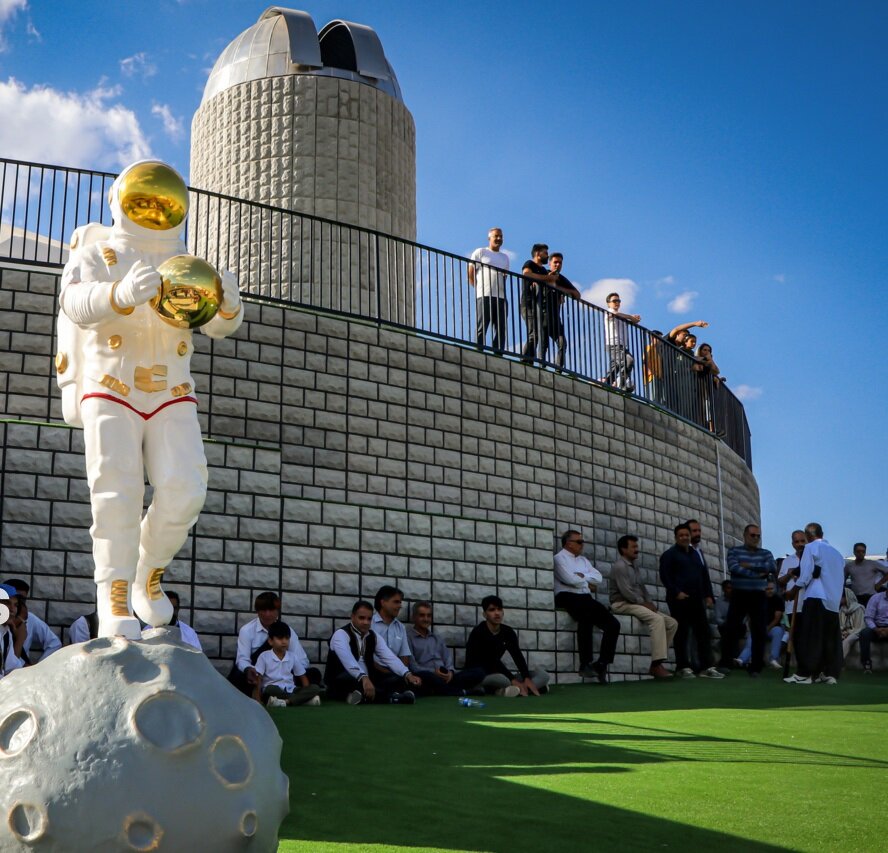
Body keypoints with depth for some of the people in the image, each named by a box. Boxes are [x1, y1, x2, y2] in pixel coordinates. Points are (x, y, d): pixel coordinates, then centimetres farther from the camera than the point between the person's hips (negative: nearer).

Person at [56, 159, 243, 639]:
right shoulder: (97, 254, 0)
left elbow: (219, 324, -4)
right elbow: (76, 303, -21)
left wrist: (225, 299, -29)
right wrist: (121, 294, -43)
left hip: (171, 400, 3)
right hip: (110, 396, -2)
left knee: (183, 492, -14)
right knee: (118, 494, -17)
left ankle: (149, 573, 9)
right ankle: (114, 601, -12)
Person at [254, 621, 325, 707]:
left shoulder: (293, 656, 9)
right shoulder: (264, 656, -1)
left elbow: (302, 677, 14)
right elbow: (258, 678, -6)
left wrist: (307, 693, -3)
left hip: (290, 690, 4)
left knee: (315, 688, -19)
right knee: (270, 689, -39)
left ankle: (286, 701, -35)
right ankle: (301, 700, -36)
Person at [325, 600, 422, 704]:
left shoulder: (374, 636, 9)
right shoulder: (341, 634, -13)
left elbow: (390, 657, -5)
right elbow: (348, 660, -33)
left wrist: (408, 674, -23)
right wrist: (364, 678, -50)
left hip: (367, 681, 7)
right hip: (342, 682, -7)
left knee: (398, 680, -13)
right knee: (350, 680, -40)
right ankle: (390, 696, -46)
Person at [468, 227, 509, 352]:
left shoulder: (505, 257, 24)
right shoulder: (480, 252, 8)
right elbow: (470, 273, 3)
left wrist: (502, 288, 7)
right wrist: (479, 288, -3)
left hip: (501, 296, 6)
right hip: (485, 296, -5)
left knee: (501, 329, 0)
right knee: (481, 328, -10)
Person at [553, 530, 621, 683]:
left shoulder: (583, 560, 26)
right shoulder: (560, 558, 4)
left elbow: (598, 578, 13)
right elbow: (569, 579, -12)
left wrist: (583, 576, -3)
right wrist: (587, 583, 5)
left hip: (586, 599, 7)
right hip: (568, 597, -7)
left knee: (613, 624, -12)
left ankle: (602, 664, -14)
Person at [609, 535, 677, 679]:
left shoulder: (634, 567, 22)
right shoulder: (620, 566, -8)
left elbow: (642, 588, 20)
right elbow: (625, 591, -18)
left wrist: (649, 603, 2)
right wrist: (644, 603, -13)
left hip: (638, 604, 10)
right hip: (623, 604, -10)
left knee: (672, 623, -2)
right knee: (657, 619, -31)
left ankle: (657, 662, -8)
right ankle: (657, 664, -36)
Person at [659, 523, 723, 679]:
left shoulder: (695, 555, 23)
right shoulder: (669, 554, 2)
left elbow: (704, 576, 24)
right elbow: (665, 576, -8)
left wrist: (708, 594, 12)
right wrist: (676, 592, -17)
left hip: (697, 600, 6)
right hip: (679, 600, -6)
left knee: (703, 632, 2)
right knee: (681, 635, -4)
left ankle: (706, 667, 4)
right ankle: (683, 667, 2)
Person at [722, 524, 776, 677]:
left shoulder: (765, 553, 10)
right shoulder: (734, 551, 4)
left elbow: (773, 568, -10)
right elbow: (733, 568, -15)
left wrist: (750, 565, -13)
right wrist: (758, 574, -14)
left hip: (758, 596, 2)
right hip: (739, 595, -2)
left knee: (759, 632, 0)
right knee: (731, 630, -1)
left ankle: (756, 667, 6)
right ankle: (725, 664, 8)